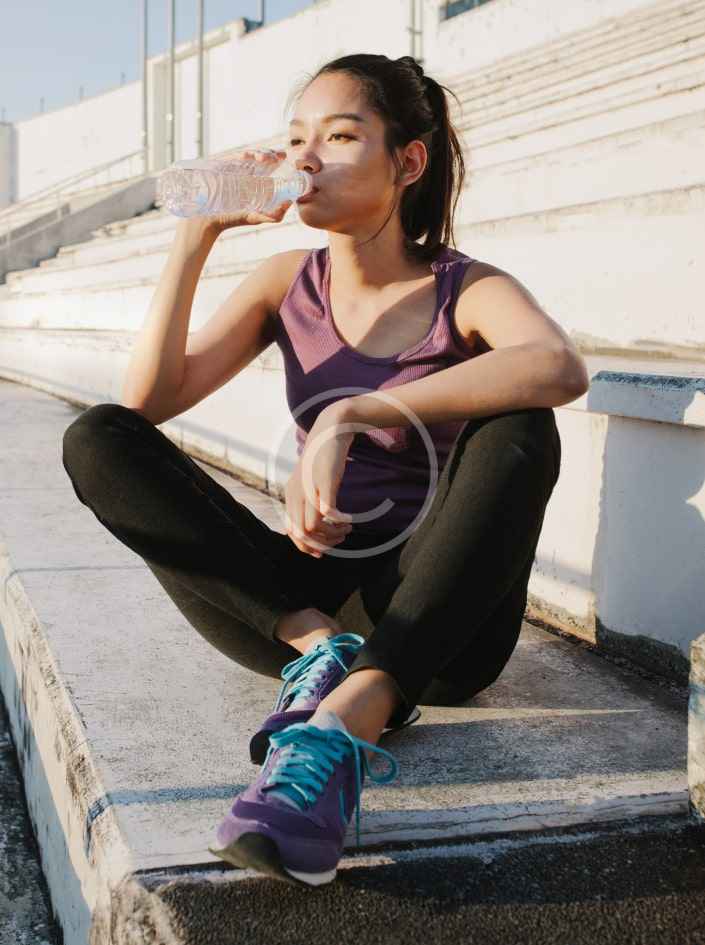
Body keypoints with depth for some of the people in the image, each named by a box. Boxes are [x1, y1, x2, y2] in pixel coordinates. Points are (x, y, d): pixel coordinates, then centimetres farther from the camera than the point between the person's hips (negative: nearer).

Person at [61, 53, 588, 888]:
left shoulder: (466, 289, -4)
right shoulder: (288, 283, 8)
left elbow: (561, 369, -29)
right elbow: (148, 400, -3)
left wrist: (350, 416, -35)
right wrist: (197, 233, -10)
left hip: (436, 618, -3)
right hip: (309, 591, 3)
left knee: (519, 428, -31)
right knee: (96, 441, -11)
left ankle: (341, 724, -41)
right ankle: (319, 645, -23)